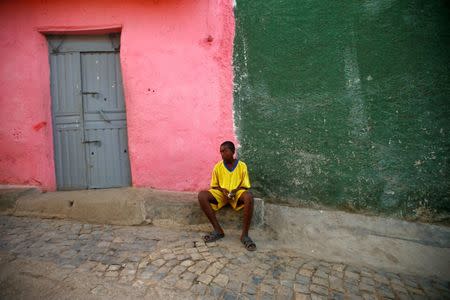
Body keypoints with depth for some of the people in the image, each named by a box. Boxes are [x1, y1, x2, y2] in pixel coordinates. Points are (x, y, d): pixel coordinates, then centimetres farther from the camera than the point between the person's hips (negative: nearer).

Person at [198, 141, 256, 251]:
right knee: (202, 195, -27)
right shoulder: (218, 166, 2)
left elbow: (245, 186, 1)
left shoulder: (242, 166, -1)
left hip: (237, 193, -2)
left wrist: (235, 191, -19)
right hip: (221, 194, 2)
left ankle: (244, 234, -28)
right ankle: (218, 230, -22)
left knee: (249, 196, -38)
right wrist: (223, 191, -13)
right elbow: (214, 185, 7)